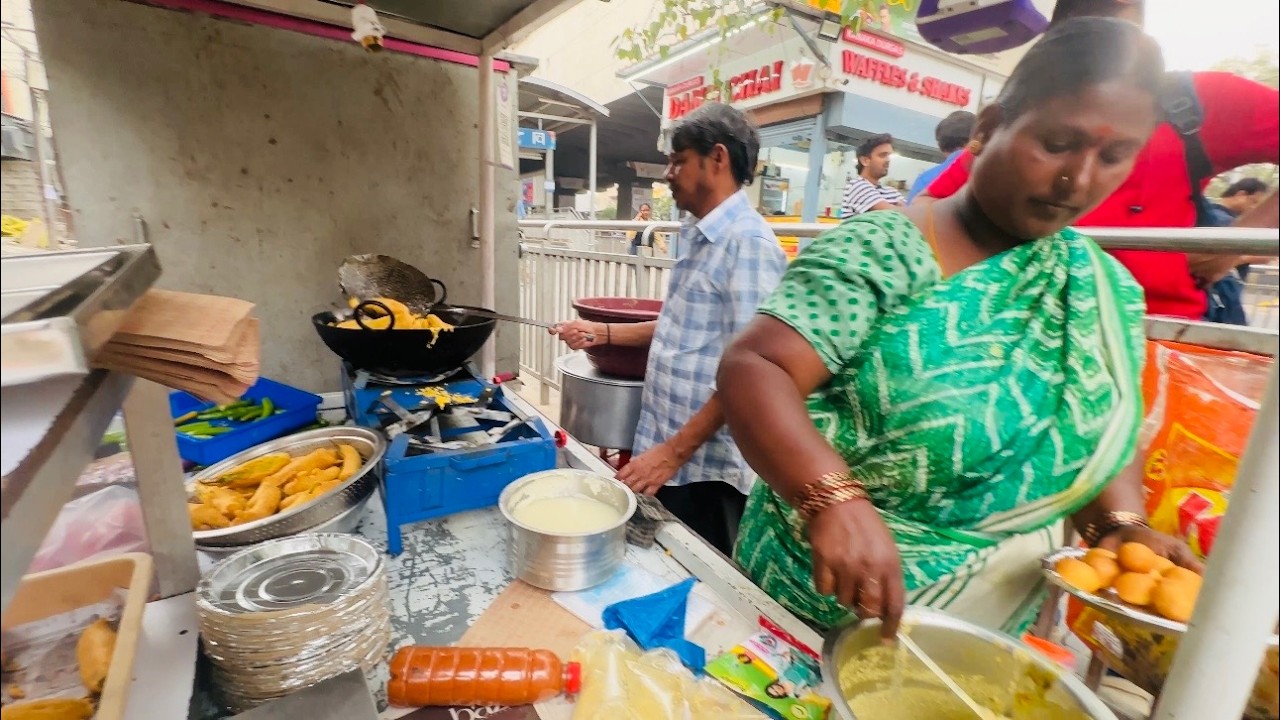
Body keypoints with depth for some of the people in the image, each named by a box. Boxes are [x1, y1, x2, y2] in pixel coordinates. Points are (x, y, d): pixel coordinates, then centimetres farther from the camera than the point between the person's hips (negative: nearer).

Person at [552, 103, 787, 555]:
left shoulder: (748, 244, -18)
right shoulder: (698, 236, 11)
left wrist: (674, 452, -20)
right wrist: (603, 334, 10)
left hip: (704, 467, -8)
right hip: (662, 449, 9)